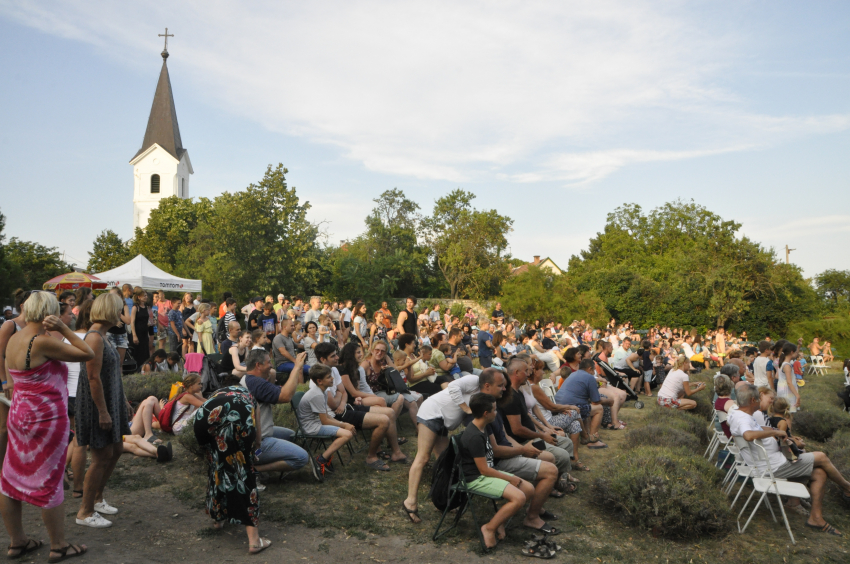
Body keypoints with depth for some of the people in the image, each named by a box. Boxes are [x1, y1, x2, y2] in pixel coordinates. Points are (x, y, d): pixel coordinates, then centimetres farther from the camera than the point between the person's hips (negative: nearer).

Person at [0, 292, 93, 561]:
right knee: (49, 482, 4)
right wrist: (63, 328, -15)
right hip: (47, 419, -8)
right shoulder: (42, 342, -22)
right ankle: (59, 546, 19)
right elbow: (88, 354, -19)